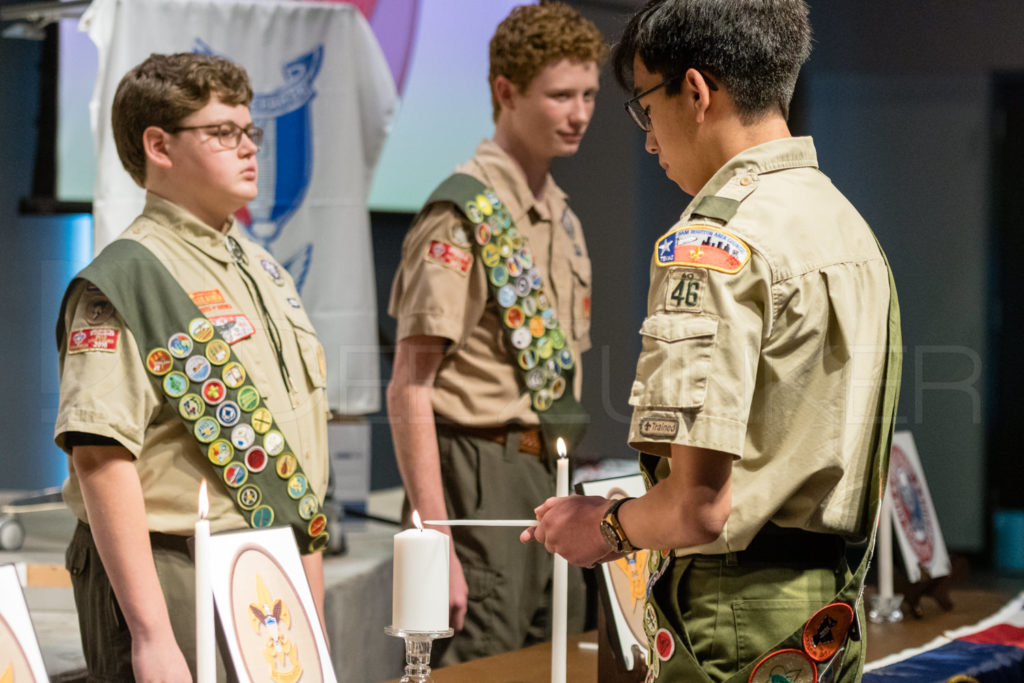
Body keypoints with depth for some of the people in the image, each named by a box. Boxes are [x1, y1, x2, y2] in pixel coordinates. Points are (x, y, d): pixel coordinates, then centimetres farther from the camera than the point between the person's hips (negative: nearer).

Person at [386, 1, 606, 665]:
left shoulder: (561, 216, 14)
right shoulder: (462, 216, -12)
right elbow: (410, 388, -16)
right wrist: (436, 545, -21)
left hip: (548, 477, 8)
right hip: (482, 476, -8)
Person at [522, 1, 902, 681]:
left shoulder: (712, 243, -17)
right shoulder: (849, 225, 12)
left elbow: (700, 505, -23)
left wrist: (608, 528, -3)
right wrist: (643, 509, 21)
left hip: (735, 628, -9)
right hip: (831, 621, 9)